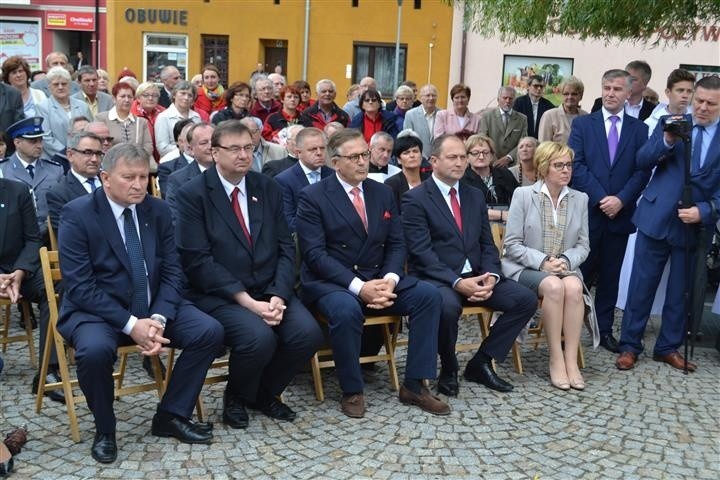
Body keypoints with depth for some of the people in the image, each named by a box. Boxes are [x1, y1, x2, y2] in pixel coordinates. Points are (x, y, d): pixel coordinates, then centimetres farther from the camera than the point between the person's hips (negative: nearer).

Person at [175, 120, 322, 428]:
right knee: (260, 337, -30)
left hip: (269, 290, 5)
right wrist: (247, 301, -18)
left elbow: (285, 248, 7)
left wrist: (278, 296, -11)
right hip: (219, 294, -5)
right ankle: (236, 396, 4)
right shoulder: (192, 194, -5)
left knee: (308, 333, -19)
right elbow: (198, 260, -12)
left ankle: (266, 393, 11)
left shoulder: (269, 189, 10)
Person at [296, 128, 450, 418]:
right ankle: (352, 391, -14)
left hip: (377, 279, 5)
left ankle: (414, 385, -10)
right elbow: (314, 254, -14)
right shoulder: (313, 197, -5)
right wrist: (357, 286, -24)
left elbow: (396, 244, 9)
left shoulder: (383, 193, 11)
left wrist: (390, 279, -13)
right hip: (330, 283, -5)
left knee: (428, 295, -17)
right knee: (347, 309, -37)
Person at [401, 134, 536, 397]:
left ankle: (481, 362, 1)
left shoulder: (475, 195, 15)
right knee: (448, 305, -38)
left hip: (475, 277, 6)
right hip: (436, 279, -6)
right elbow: (421, 252, -14)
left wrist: (490, 276, -8)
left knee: (526, 299, -11)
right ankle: (448, 370, -8)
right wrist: (457, 282, -24)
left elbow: (487, 244, 13)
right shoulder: (415, 199, -5)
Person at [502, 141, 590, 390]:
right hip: (525, 268, -3)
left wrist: (566, 260, -12)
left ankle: (571, 360, -28)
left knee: (573, 287, -32)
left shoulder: (580, 199, 9)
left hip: (566, 267, 3)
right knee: (553, 286, -34)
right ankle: (556, 360, -26)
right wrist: (542, 261, -18)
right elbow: (512, 244, -5)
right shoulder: (523, 195, -2)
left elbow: (583, 245, 9)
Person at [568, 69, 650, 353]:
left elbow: (643, 171, 1)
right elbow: (575, 165, -5)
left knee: (610, 276, 9)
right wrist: (600, 198, -13)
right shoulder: (582, 124, 4)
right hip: (587, 211, -2)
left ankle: (604, 329, 18)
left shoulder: (639, 129, 7)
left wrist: (621, 199, -13)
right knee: (579, 271, 2)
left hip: (620, 213, 2)